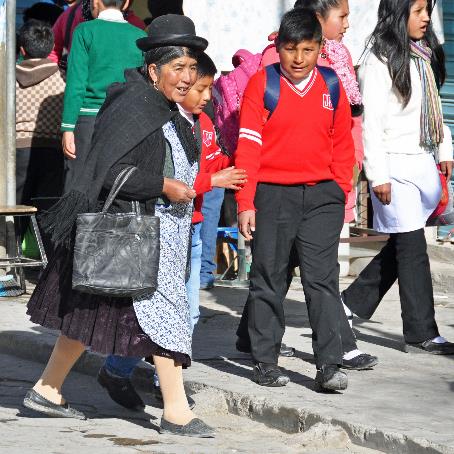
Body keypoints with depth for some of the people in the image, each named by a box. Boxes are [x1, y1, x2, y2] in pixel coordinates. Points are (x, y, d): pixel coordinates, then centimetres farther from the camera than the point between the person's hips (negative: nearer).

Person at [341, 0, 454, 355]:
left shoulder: (425, 55, 12)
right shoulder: (380, 61, -12)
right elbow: (372, 121, -13)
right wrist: (378, 175, -16)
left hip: (423, 162, 8)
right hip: (395, 165, -8)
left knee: (403, 244, 12)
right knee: (412, 246, -4)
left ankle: (354, 302, 26)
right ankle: (422, 331, 2)